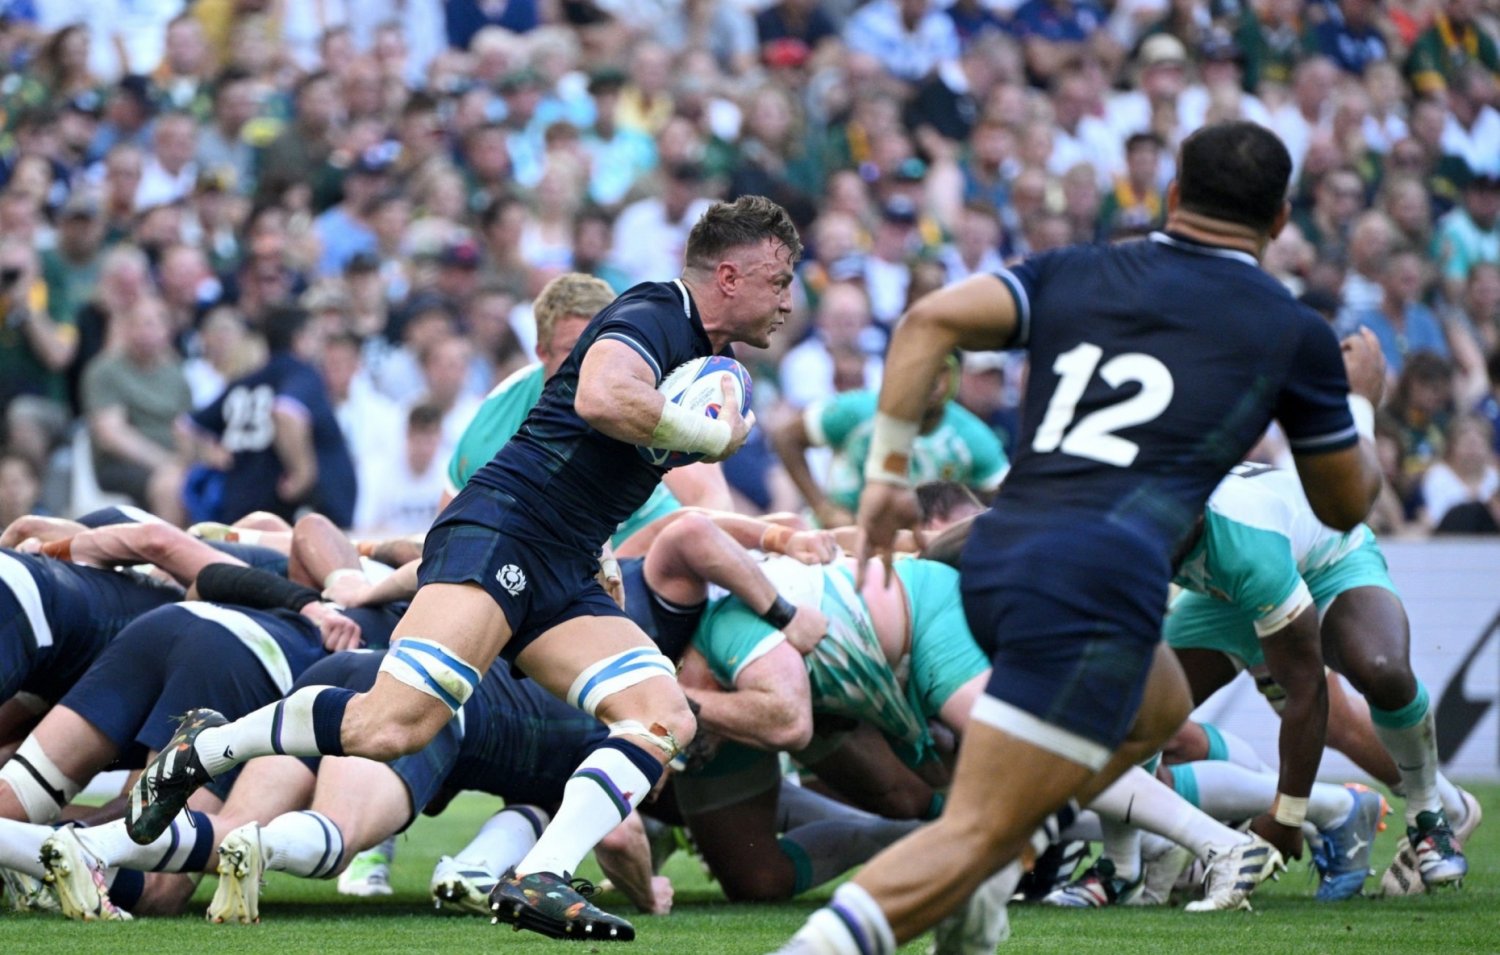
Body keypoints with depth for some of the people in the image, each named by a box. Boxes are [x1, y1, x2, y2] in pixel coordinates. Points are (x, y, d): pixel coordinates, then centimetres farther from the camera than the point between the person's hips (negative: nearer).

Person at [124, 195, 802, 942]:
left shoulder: (707, 353, 22)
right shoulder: (653, 315, -7)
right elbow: (602, 397, -28)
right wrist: (715, 436, -15)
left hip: (566, 582, 10)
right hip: (500, 530, -10)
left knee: (667, 718, -12)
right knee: (392, 724, -23)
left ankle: (537, 881, -22)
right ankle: (201, 751, -1)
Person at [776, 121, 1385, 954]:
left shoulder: (1075, 273, 18)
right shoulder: (1293, 333, 11)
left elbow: (932, 320, 1)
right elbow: (1343, 504, 23)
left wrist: (888, 468, 6)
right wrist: (1363, 401, 42)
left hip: (995, 553, 6)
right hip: (1100, 574, -6)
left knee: (1155, 709, 33)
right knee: (978, 834, -8)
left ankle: (969, 883, 18)